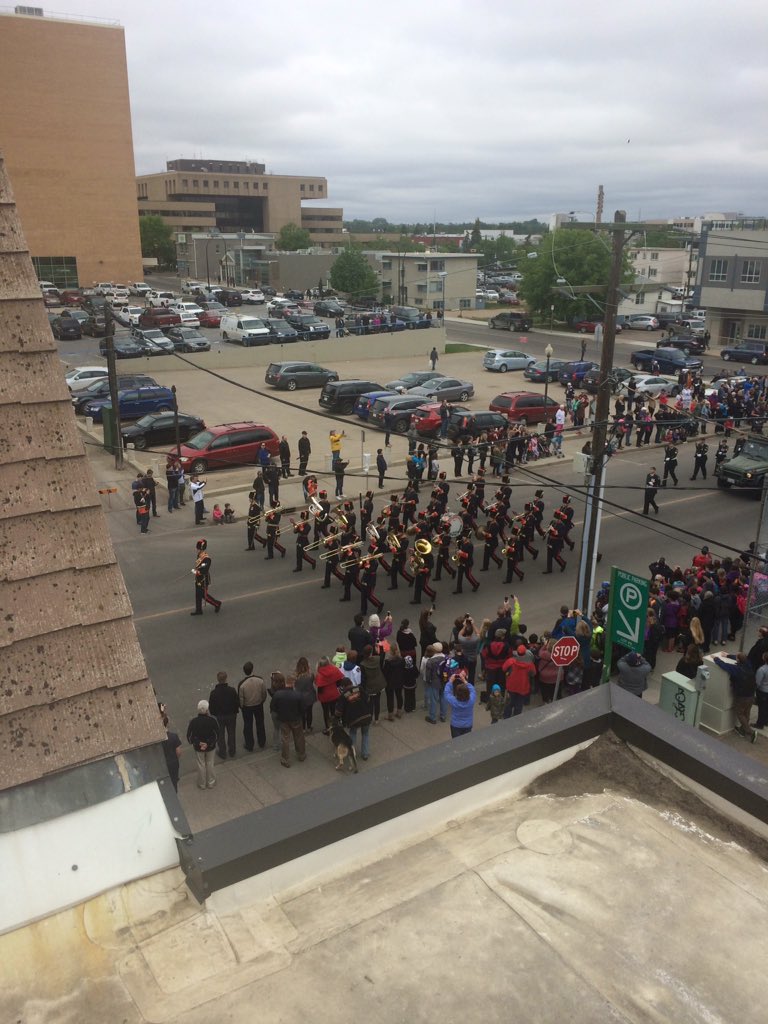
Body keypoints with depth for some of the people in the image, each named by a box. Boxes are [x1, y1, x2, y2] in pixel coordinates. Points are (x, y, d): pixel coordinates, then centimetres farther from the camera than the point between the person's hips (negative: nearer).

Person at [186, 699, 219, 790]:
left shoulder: (194, 721, -20)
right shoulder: (212, 721, -21)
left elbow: (189, 736, -14)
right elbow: (217, 736, -17)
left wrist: (198, 743, -9)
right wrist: (209, 744, -12)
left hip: (198, 748, 0)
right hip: (211, 747, 0)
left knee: (201, 765, 19)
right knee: (210, 764, 20)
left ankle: (202, 784, 35)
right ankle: (211, 783, 35)